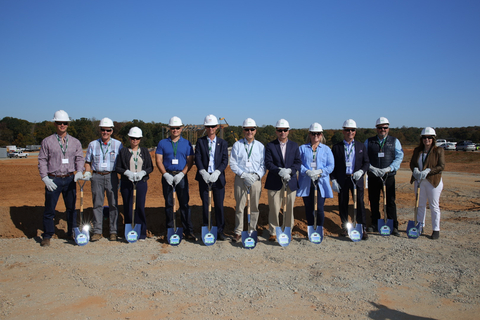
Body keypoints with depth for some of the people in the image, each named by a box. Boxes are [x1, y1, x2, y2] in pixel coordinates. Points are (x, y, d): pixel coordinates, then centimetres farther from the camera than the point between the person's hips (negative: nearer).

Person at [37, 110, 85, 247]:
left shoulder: (75, 142, 8)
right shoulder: (47, 141, 2)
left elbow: (79, 158, 7)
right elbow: (42, 160, 1)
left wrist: (79, 171, -11)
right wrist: (45, 178, -8)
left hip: (70, 179, 2)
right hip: (53, 180, -2)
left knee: (71, 207, 10)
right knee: (49, 209, 1)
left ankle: (72, 232, 24)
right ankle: (47, 236, 14)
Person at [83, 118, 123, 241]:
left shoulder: (117, 144, 6)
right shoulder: (93, 144, 10)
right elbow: (88, 161, 16)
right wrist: (87, 172, 0)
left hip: (112, 176, -1)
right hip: (97, 176, 1)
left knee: (113, 204, 2)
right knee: (97, 204, 4)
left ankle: (113, 231, 10)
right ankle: (97, 231, 11)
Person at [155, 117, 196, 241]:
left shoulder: (186, 143, 7)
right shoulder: (162, 143, 8)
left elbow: (190, 161, 2)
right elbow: (158, 161, 3)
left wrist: (181, 174, -11)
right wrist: (166, 175, -10)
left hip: (181, 176, -1)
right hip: (167, 176, 1)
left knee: (184, 204, -2)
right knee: (169, 204, 6)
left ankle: (188, 231, 2)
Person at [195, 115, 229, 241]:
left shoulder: (223, 143, 8)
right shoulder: (200, 142, 7)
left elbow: (225, 161, 0)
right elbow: (197, 159, -2)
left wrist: (216, 173, -16)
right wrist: (203, 173, -17)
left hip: (218, 178, 0)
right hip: (204, 178, 0)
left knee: (219, 205, 3)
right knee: (205, 205, 6)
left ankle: (220, 230, 13)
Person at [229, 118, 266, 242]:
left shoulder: (260, 146, 8)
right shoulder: (237, 145, 4)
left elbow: (263, 165, 6)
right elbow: (232, 163, 0)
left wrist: (256, 176, -11)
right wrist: (244, 174, -12)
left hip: (256, 179, 1)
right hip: (240, 178, -1)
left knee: (254, 206, 6)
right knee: (239, 206, 1)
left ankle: (252, 230, 19)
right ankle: (238, 231, 12)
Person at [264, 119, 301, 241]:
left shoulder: (294, 145, 10)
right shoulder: (270, 146, 2)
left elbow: (298, 162, 2)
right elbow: (268, 163, -7)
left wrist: (289, 170, -17)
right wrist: (280, 171, -22)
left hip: (290, 182, 2)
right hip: (275, 183, -2)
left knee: (289, 209, 9)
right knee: (274, 209, 2)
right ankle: (273, 232, 15)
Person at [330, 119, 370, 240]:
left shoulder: (361, 146, 9)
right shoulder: (336, 147, 5)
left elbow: (367, 162, 9)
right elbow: (332, 165, 4)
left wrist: (361, 171, -11)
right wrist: (334, 180, -3)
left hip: (356, 179, 0)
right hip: (342, 180, 0)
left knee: (360, 203, -4)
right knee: (343, 204, 7)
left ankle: (363, 228, 4)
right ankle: (345, 227, 20)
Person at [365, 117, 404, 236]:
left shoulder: (394, 141, 9)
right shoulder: (368, 142, 9)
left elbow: (399, 157, 1)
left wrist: (389, 168, -13)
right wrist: (371, 168, -13)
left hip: (389, 177, -1)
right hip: (373, 177, 1)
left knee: (390, 202, -1)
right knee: (373, 201, 8)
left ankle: (393, 226, 8)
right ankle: (374, 225, 20)